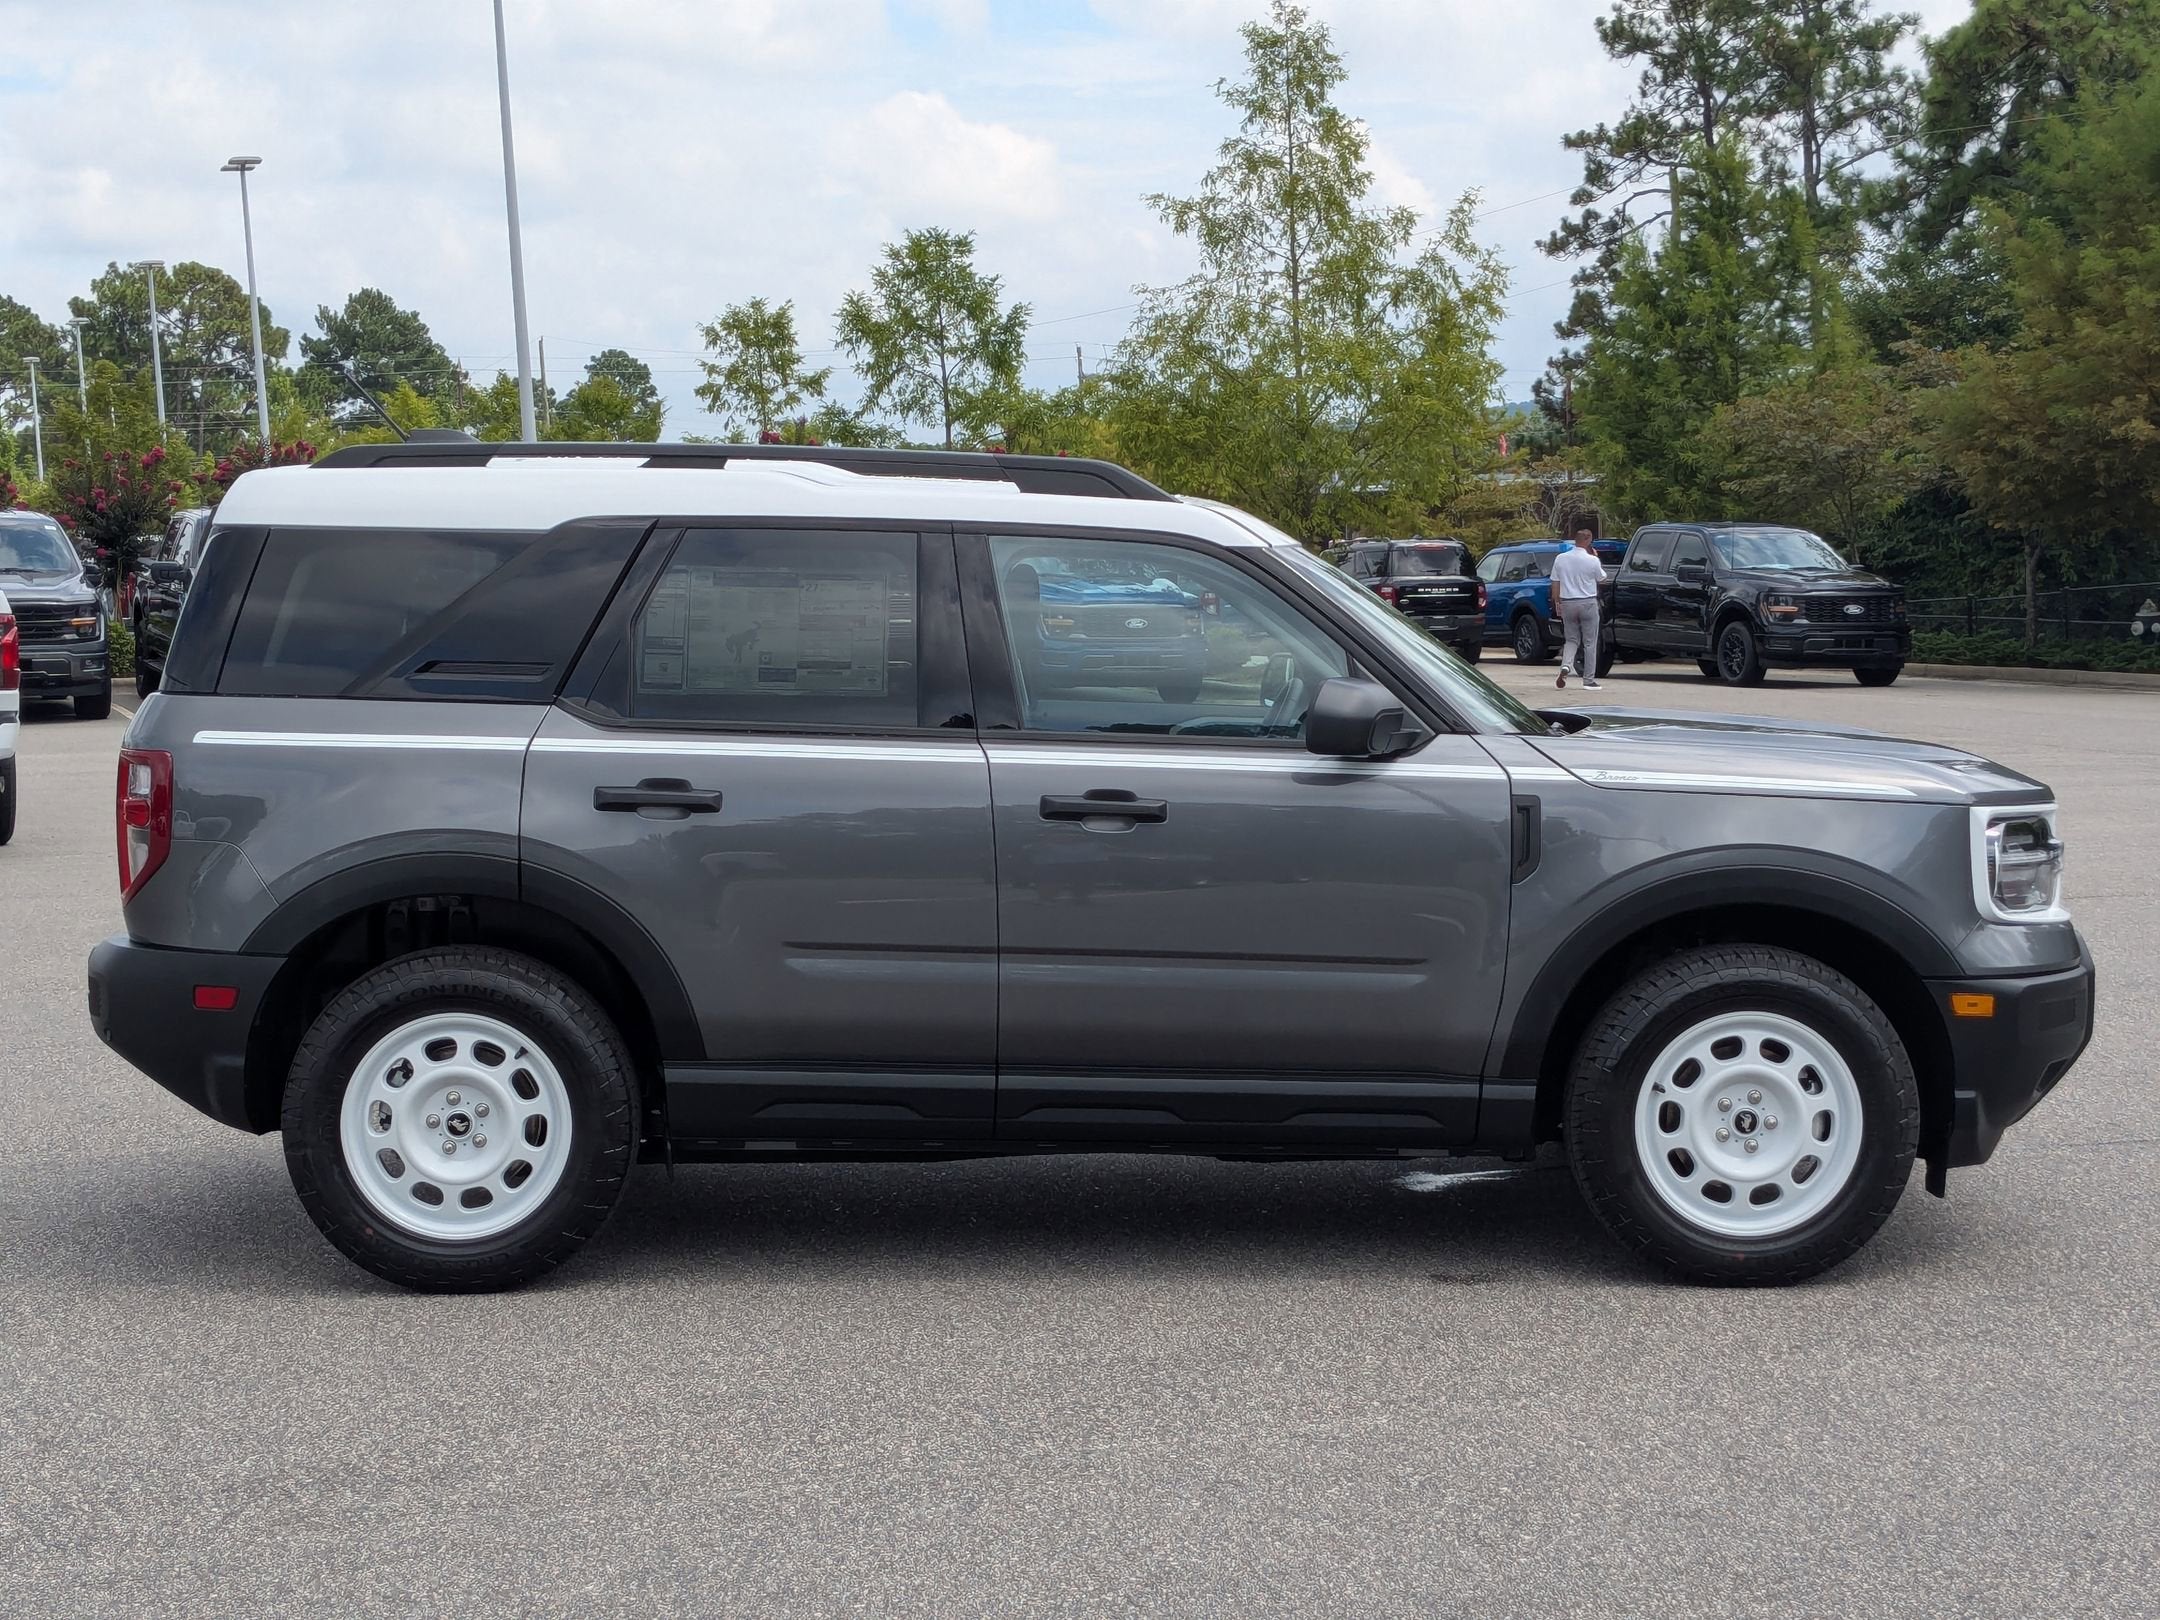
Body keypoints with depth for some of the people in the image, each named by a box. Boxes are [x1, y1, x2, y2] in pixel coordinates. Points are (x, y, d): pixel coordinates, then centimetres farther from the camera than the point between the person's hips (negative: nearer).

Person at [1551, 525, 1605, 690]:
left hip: (1567, 603, 3)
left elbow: (1555, 583, 3)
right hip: (1588, 603, -3)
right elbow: (1602, 580, 5)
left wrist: (1557, 602, 13)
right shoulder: (1592, 561, -11)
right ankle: (1589, 680, 8)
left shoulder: (1560, 559, -2)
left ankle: (1565, 666, -12)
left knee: (1571, 640, 15)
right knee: (1590, 643, 6)